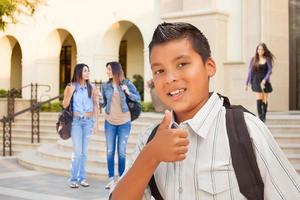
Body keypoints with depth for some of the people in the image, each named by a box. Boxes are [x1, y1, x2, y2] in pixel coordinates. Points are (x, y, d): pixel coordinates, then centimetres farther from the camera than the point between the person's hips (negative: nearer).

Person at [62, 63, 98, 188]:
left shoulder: (91, 88, 3)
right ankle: (73, 179, 1)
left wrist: (95, 121, 2)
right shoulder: (70, 87, -3)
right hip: (76, 121, -3)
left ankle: (82, 178, 14)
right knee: (77, 151, -7)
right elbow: (64, 105, -3)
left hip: (88, 121, 3)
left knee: (84, 151, 6)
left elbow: (95, 105, 9)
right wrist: (69, 93, -18)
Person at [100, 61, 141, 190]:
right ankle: (111, 179, 12)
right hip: (109, 122, 2)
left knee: (122, 152, 3)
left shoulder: (127, 83, -5)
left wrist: (128, 93, -17)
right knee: (110, 151, 4)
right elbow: (103, 104, 7)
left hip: (124, 122, -2)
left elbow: (138, 98, -2)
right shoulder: (105, 86, 0)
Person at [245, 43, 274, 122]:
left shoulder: (267, 59, 2)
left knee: (265, 100, 6)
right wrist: (247, 83, 6)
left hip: (265, 82, 0)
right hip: (256, 81, 0)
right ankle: (260, 117, -12)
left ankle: (264, 117, 18)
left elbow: (270, 70, -4)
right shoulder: (254, 59, 5)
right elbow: (250, 71, 7)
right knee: (259, 99, -10)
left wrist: (265, 80, -19)